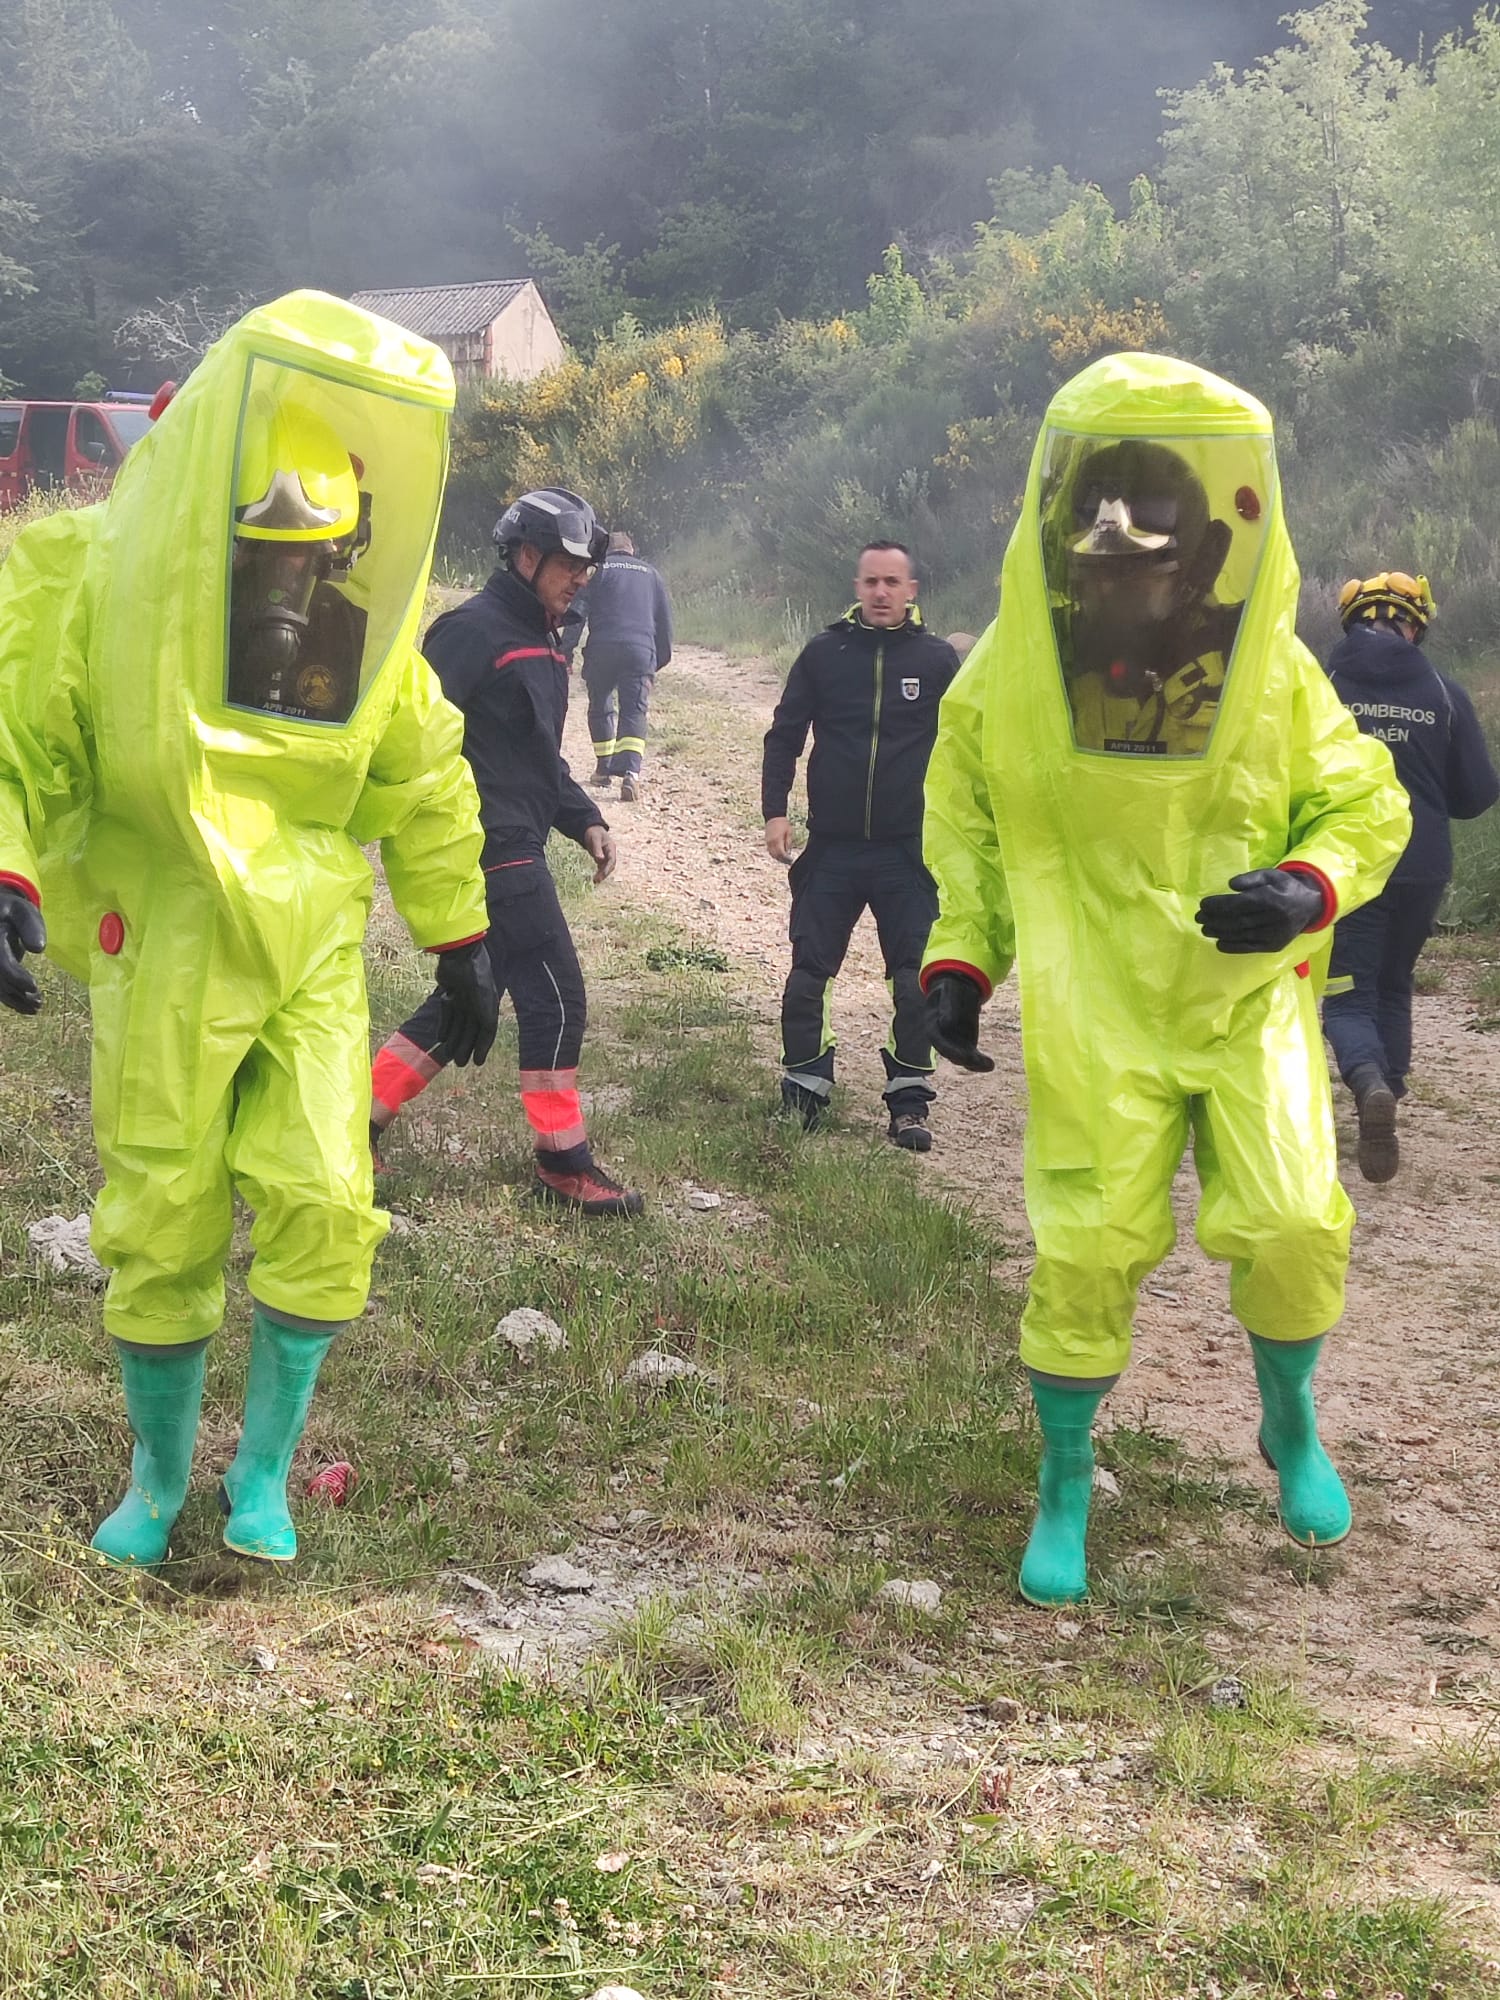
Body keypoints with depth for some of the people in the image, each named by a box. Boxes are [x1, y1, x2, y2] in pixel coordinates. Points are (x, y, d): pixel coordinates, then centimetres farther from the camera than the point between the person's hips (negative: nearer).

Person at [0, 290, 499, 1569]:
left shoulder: (362, 611, 0)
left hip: (312, 946, 2)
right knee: (163, 1225, 5)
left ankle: (265, 1472, 15)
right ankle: (159, 1476, 28)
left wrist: (458, 942, 15)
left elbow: (424, 778, 12)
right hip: (162, 948, -2)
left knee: (319, 1203, -6)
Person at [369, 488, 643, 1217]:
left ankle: (360, 1119, 21)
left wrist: (584, 820, 14)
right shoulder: (474, 630, -13)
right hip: (493, 853, -10)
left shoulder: (541, 640, 18)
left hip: (515, 849, 10)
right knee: (556, 998, -5)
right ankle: (563, 1161, 6)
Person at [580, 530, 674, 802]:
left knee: (601, 708, 17)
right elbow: (664, 620, 21)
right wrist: (660, 662, 26)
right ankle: (631, 772, -23)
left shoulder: (598, 570, 11)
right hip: (641, 651, 1)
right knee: (634, 712, -3)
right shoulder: (650, 574, 21)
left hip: (602, 649, -1)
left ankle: (604, 768, 24)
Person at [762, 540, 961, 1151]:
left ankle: (909, 1102, 11)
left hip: (909, 849, 0)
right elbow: (784, 735, 6)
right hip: (831, 848, 1)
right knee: (807, 974, 2)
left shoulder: (937, 660, 2)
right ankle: (802, 1095, 14)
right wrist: (775, 811, -5)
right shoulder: (824, 653, 2)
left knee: (916, 981, 0)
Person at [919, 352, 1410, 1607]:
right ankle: (1065, 1492, 18)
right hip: (1093, 1011, 0)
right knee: (1090, 1248, -4)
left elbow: (1364, 807, 4)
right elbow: (965, 824, 11)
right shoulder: (1009, 677, -6)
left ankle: (1291, 1423, 23)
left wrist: (1307, 891, -16)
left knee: (1294, 1226, -10)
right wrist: (959, 961, 2)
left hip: (1251, 995, 1)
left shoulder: (1276, 674, -7)